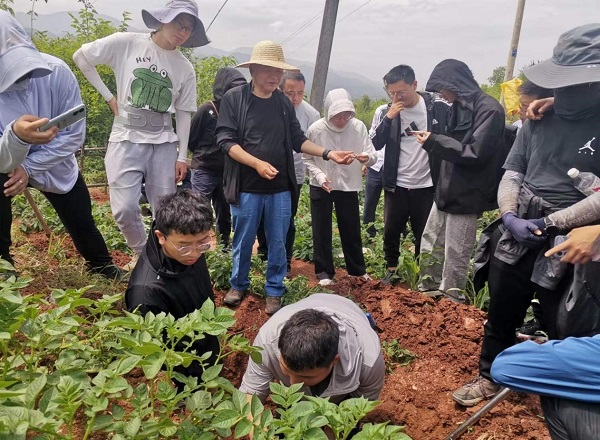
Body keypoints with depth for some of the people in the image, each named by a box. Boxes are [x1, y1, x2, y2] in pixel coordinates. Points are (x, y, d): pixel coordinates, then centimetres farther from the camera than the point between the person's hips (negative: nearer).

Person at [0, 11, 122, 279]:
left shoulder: (56, 71, -28)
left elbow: (74, 135, -19)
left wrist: (28, 167, -25)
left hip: (54, 164, 2)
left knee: (82, 224, 12)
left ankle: (103, 268, 40)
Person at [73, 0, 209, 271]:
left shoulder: (185, 69, 6)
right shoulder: (126, 43, -2)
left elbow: (183, 114, 8)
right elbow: (81, 57, 6)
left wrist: (182, 156, 4)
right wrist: (108, 97, 2)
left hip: (163, 144, 2)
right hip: (127, 140, -2)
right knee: (124, 209, -9)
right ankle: (140, 253, 19)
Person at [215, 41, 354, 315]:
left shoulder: (284, 103, 7)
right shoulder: (234, 98, -5)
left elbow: (298, 140, 11)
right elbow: (226, 140, -10)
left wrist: (329, 154, -2)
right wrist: (258, 163, -22)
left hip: (280, 188, 3)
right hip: (246, 187, -3)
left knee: (278, 243, 9)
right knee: (243, 241, 11)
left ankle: (274, 292, 25)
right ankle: (238, 285, 33)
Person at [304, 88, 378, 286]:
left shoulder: (358, 127, -12)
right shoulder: (316, 129, -15)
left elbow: (373, 155, -11)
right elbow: (307, 159, -4)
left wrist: (367, 157, -34)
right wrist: (319, 175, -20)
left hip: (349, 186, 1)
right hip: (321, 187, -1)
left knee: (352, 229, 13)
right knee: (322, 231, 7)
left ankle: (358, 269, 31)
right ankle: (324, 271, 22)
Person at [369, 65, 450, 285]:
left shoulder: (437, 106, -8)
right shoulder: (385, 111, -3)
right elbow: (374, 144, -10)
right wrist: (388, 118, -20)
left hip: (427, 185, -1)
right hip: (396, 185, 1)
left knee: (424, 234, 9)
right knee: (391, 231, 8)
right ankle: (392, 269, 29)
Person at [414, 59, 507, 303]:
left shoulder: (488, 109, -15)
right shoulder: (459, 106, 12)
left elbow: (475, 153, -21)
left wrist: (434, 142, -19)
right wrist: (433, 141, 2)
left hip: (465, 195, -9)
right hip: (446, 190, 9)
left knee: (455, 254, 1)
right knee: (430, 244, 16)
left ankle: (451, 298, 16)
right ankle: (428, 291, 30)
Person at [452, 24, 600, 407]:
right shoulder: (539, 120, 6)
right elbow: (512, 174, 7)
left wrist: (547, 224, -19)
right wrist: (509, 217, -10)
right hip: (515, 242, 5)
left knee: (565, 331, 10)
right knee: (500, 317, 19)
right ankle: (490, 377, 40)